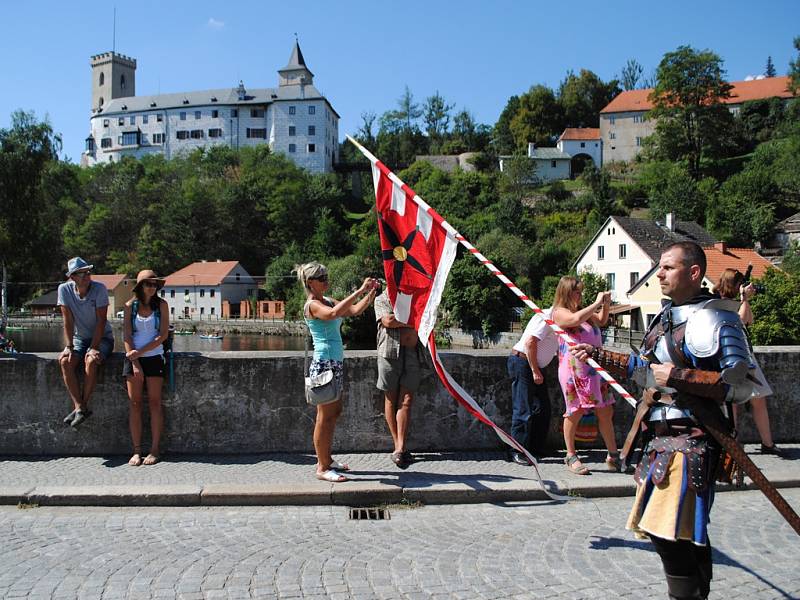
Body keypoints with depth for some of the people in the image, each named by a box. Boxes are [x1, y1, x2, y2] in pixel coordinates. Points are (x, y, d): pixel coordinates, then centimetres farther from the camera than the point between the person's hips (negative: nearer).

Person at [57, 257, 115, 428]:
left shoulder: (99, 289, -16)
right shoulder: (64, 289, -8)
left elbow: (101, 321, -17)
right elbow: (68, 321, -7)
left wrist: (94, 348, -23)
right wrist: (69, 347, -16)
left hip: (102, 338, -3)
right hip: (79, 338, 3)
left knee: (91, 361, -32)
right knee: (65, 361, -26)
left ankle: (82, 406, -20)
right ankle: (80, 408, -26)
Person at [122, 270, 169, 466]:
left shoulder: (161, 305, 2)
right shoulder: (130, 306, 4)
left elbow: (163, 335, -3)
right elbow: (127, 336, -1)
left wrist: (141, 351, -12)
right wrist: (135, 364, -9)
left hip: (154, 357, -1)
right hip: (133, 357, 1)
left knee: (154, 402, -2)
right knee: (135, 404, -1)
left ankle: (155, 449, 2)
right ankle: (136, 450, 3)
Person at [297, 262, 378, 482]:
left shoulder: (328, 301, 15)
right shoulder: (312, 305, -11)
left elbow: (355, 310, 12)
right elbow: (333, 313, -32)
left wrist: (371, 291, -2)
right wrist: (360, 291, -30)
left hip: (336, 363, 9)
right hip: (324, 363, -9)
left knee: (334, 412, 14)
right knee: (325, 415, -4)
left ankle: (326, 460, 25)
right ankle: (322, 468, 4)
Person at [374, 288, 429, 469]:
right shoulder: (381, 300, 9)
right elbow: (388, 321, -9)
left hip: (413, 354, 2)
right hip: (390, 353, -2)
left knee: (406, 401, -7)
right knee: (391, 400, 3)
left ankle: (400, 449, -10)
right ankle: (398, 445, 14)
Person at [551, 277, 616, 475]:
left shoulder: (584, 312, 15)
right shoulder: (560, 313, -5)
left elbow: (601, 321, 31)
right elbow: (576, 319, -25)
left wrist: (606, 304, 14)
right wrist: (596, 303, -16)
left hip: (594, 368, 7)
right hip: (573, 369, -7)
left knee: (605, 411, 7)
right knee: (575, 413, 1)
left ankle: (613, 456, 16)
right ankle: (571, 456, 15)